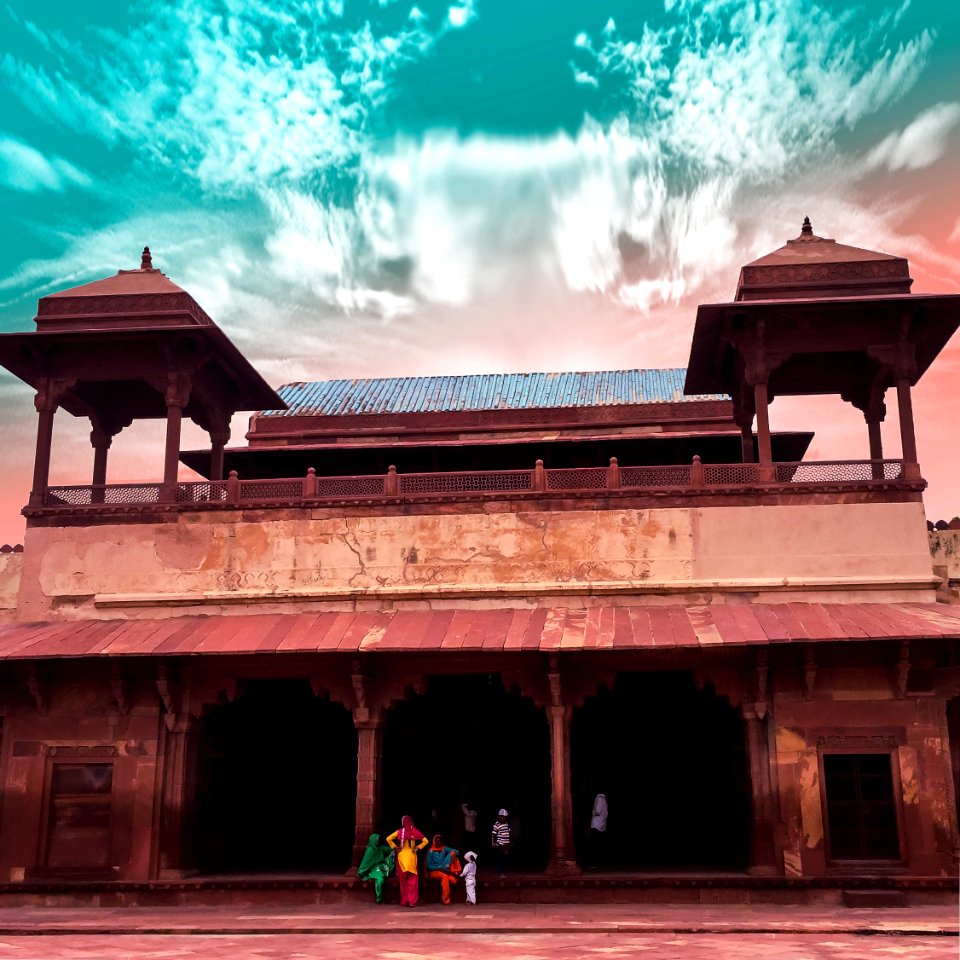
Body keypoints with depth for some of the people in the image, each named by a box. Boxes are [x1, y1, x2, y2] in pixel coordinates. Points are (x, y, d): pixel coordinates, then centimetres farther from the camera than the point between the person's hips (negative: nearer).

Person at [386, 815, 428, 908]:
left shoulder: (400, 832, -3)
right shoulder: (415, 832, -3)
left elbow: (388, 839, -5)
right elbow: (425, 841, -2)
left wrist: (395, 847, 0)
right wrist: (417, 848, 1)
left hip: (402, 855, 0)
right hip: (412, 856, 0)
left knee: (403, 879, 8)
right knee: (412, 879, 5)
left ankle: (404, 901, 9)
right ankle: (412, 901, -1)